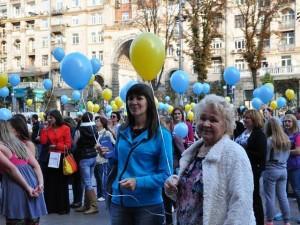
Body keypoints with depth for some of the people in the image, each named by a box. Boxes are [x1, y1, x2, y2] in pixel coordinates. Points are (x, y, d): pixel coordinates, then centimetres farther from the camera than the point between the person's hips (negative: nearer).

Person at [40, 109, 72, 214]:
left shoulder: (65, 128, -6)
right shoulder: (48, 129, 8)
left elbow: (68, 145, -8)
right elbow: (43, 142, -2)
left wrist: (56, 146, -14)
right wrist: (44, 129, -5)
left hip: (61, 157, -5)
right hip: (51, 157, 5)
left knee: (62, 183, 3)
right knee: (50, 182, 7)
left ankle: (63, 207, 11)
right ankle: (51, 206, 16)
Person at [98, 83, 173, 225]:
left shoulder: (161, 135, -8)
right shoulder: (122, 132, 6)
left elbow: (166, 174, -11)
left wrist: (138, 182, -23)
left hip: (148, 205, -4)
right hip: (119, 202, 4)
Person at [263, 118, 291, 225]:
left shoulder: (269, 140, -15)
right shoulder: (286, 139, 6)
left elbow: (265, 158, -12)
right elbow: (287, 155, 16)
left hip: (271, 171, -6)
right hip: (283, 170, 6)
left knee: (270, 197, 3)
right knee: (283, 196, 11)